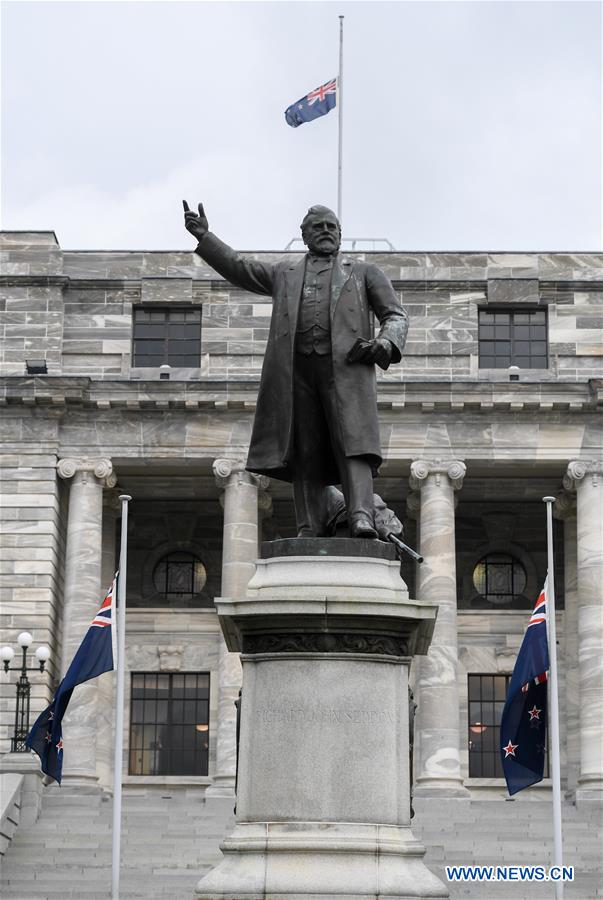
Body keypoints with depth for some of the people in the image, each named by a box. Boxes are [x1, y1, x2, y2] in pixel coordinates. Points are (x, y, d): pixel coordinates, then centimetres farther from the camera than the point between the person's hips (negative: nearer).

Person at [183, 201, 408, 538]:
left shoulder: (364, 273, 22)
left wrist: (385, 344, -8)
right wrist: (204, 236, 15)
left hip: (345, 366, -2)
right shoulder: (284, 274, 29)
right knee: (304, 453, -4)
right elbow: (238, 267, 27)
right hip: (297, 368, 3)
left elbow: (396, 316, 13)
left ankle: (361, 518, -31)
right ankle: (310, 528, -6)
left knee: (351, 442, -18)